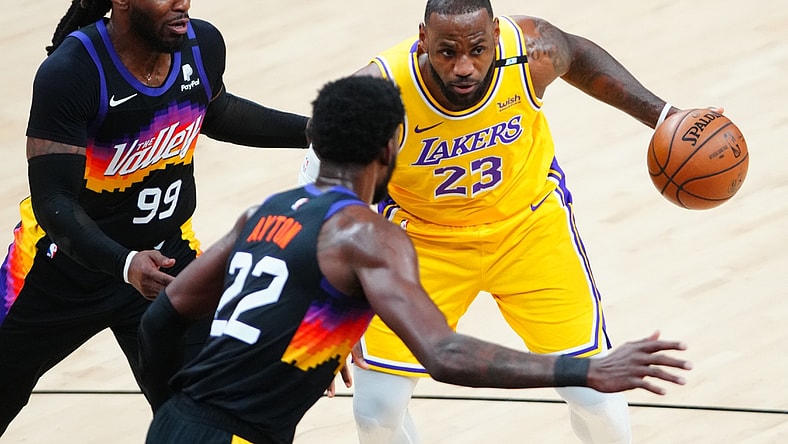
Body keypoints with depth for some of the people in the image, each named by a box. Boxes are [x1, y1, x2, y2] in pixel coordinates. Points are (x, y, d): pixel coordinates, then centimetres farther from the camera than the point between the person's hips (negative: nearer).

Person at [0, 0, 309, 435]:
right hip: (66, 262, -3)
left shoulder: (203, 46, -12)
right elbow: (53, 199, -31)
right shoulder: (68, 72, -29)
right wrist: (123, 265, -47)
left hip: (167, 255, 4)